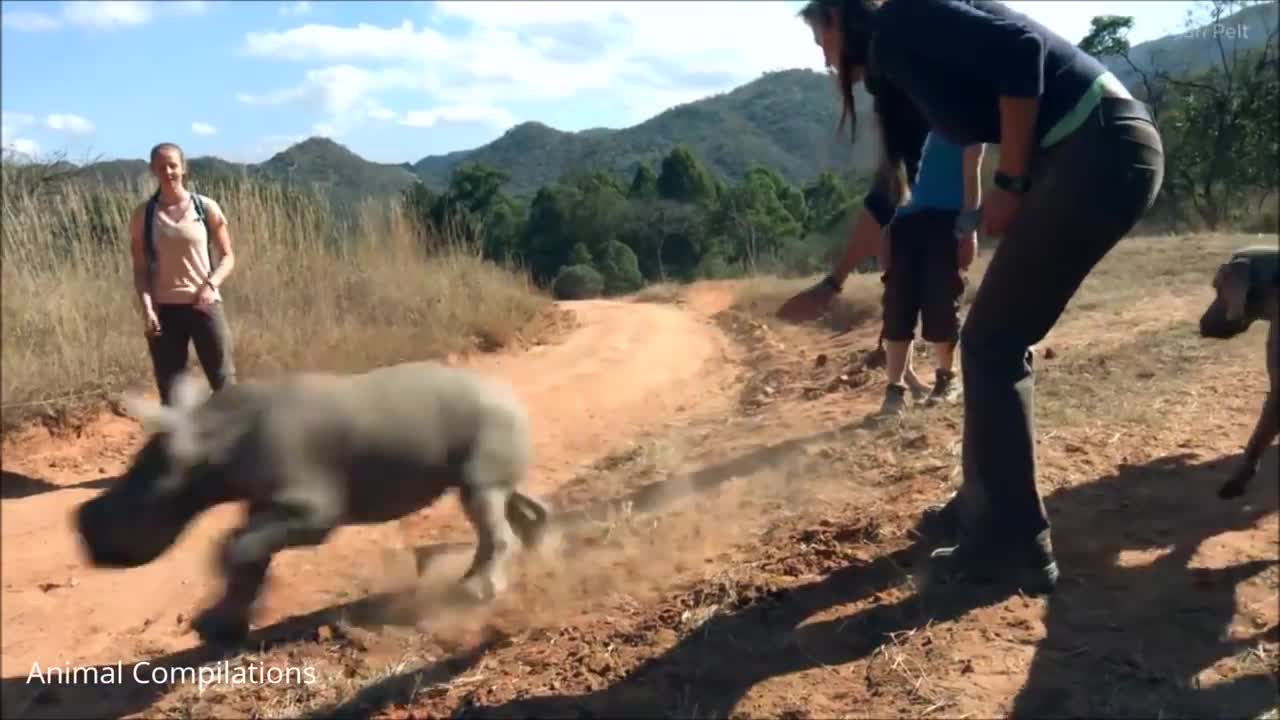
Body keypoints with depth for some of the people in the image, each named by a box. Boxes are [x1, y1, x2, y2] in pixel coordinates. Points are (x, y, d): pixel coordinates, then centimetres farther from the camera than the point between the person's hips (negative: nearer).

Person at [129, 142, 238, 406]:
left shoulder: (206, 208, 1)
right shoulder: (143, 215, 3)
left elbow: (228, 256, 4)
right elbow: (140, 268, 3)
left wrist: (211, 285, -14)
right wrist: (147, 308, -10)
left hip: (204, 305, -1)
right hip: (164, 309, 1)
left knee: (224, 383, 1)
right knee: (170, 392, 5)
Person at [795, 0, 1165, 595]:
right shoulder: (896, 63, 22)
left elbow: (1020, 50, -20)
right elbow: (886, 196, 29)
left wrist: (1008, 183, -14)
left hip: (1102, 153, -9)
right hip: (1083, 159, 9)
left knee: (989, 345, -4)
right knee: (997, 343, 14)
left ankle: (1011, 549, 5)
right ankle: (981, 509, 27)